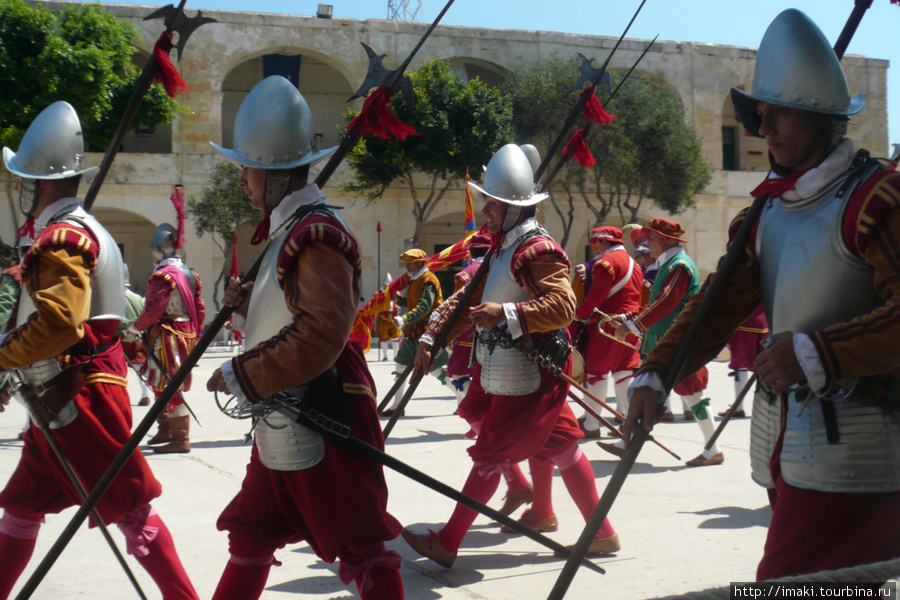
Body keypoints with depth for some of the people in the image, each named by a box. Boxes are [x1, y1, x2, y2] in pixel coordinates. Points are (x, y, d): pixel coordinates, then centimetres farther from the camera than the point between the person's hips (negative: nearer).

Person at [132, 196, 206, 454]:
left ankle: (180, 439, -6)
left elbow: (153, 311, -19)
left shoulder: (163, 275, -16)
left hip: (167, 336, -9)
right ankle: (166, 431, 29)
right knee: (163, 384, 19)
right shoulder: (191, 274, 12)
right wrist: (196, 335, 21)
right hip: (186, 334, 9)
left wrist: (135, 327, -4)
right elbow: (199, 310, 14)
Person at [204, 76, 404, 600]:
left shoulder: (318, 235, -19)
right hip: (284, 424, 10)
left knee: (360, 546, 0)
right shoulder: (288, 229, 13)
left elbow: (321, 334, -28)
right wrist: (247, 301, 5)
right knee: (251, 536, 20)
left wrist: (242, 375, -22)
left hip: (321, 426, -10)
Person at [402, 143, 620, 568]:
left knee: (491, 453, -3)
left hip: (525, 377, -10)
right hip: (503, 371, 10)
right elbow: (469, 300, 16)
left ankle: (447, 543, 4)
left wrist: (507, 314, -39)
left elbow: (563, 305, -29)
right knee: (555, 447, 15)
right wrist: (432, 337, 10)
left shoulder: (538, 251, -17)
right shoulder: (502, 249, 14)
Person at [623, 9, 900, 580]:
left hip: (851, 442, -8)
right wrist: (656, 374, -2)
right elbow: (722, 300, 8)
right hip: (782, 437, 8)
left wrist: (816, 353, -27)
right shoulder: (770, 206, 13)